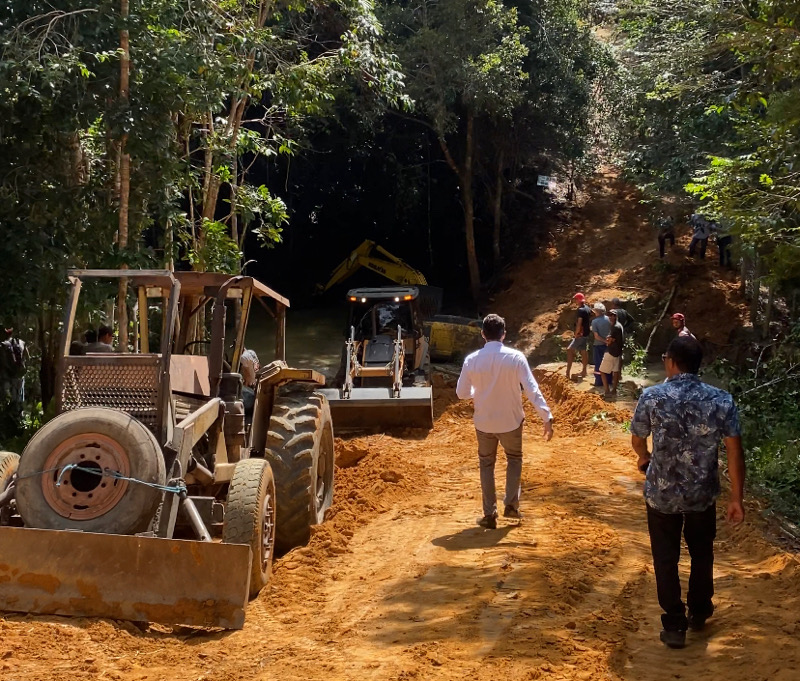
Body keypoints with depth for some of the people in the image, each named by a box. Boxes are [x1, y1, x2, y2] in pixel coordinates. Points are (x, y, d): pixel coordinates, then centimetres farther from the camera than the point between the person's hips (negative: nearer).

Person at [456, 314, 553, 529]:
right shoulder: (515, 357, -14)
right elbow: (532, 390, -18)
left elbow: (462, 393, -1)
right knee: (514, 459, 24)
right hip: (511, 421, -1)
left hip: (484, 422, 1)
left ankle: (489, 514, 14)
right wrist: (547, 417, -17)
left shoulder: (472, 360, -9)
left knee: (486, 464, 17)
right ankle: (511, 505, 16)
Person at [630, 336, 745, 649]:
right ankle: (699, 613, 40)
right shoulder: (721, 400, -11)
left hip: (661, 493, -2)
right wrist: (736, 498, -1)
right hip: (703, 493, 2)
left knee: (666, 559, 14)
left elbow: (636, 441, 1)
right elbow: (735, 453, -10)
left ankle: (674, 625, 18)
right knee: (702, 554, 24)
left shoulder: (652, 397, -14)